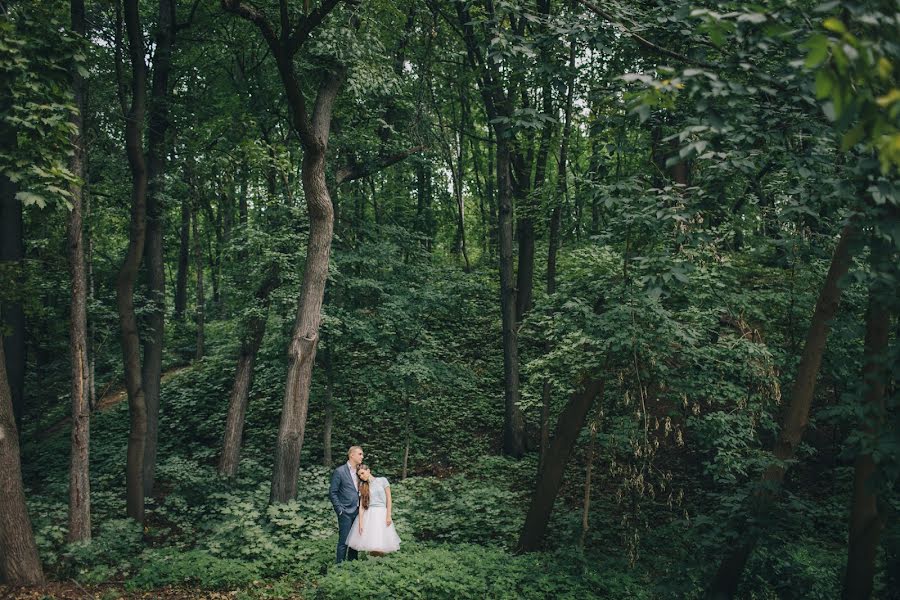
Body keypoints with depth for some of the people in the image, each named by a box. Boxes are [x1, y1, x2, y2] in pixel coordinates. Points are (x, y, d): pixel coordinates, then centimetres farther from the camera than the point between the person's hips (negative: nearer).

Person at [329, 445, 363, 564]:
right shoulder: (339, 471, -7)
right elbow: (332, 492, -7)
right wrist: (340, 509, -11)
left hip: (358, 511, 6)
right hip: (346, 512, -6)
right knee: (344, 540, -3)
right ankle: (340, 564, 6)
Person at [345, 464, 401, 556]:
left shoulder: (382, 480, 4)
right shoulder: (363, 486, 12)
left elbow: (388, 499, 1)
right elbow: (361, 505, 4)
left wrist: (388, 516, -7)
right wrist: (360, 522, -6)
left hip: (381, 514, -2)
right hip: (368, 515, 3)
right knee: (370, 544, -7)